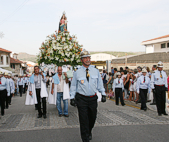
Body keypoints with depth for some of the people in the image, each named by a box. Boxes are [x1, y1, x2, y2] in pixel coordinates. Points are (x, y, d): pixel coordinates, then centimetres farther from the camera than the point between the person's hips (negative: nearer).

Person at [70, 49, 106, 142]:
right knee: (83, 119, 0)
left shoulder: (96, 71, 5)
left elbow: (100, 83, 11)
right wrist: (72, 97, -2)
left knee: (92, 117, 14)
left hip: (93, 98, 3)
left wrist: (103, 94, 6)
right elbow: (73, 85, 2)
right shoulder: (77, 72, -2)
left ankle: (89, 132, 43)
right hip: (81, 99, -3)